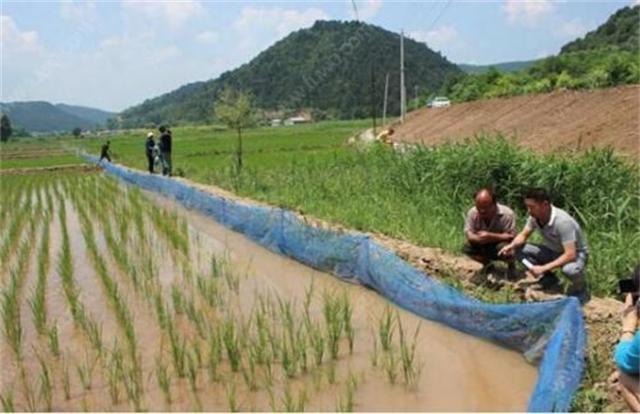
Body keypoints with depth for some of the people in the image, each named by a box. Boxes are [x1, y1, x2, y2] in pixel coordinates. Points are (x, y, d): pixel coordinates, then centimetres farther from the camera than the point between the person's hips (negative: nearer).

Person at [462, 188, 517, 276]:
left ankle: (511, 265, 1)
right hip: (485, 247, 3)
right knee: (467, 248, -23)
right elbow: (468, 234, -15)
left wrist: (490, 236, -39)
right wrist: (479, 238, -39)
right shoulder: (472, 213, -15)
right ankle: (487, 264, 9)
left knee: (503, 247, -36)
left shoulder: (507, 214, -25)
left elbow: (511, 236, -26)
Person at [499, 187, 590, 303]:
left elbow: (570, 255, -36)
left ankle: (580, 289, -3)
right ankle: (549, 280, 5)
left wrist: (543, 268, -37)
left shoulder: (563, 222, -34)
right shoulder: (535, 217, -14)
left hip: (575, 253, -6)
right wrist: (512, 245, -22)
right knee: (518, 249, -13)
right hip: (553, 251, 6)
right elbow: (523, 235, 1)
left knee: (569, 270, -41)